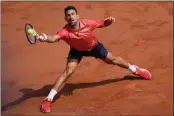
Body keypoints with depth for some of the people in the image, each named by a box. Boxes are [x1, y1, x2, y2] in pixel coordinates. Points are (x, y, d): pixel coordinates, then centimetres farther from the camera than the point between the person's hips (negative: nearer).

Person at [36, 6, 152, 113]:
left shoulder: (87, 23, -34)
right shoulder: (65, 31, -38)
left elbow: (103, 23, -17)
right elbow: (54, 38, -59)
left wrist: (109, 20, -39)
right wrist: (45, 38, -80)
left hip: (94, 47, 2)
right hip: (77, 50, -1)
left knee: (113, 60, 15)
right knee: (68, 71, -19)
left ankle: (135, 69, 46)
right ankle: (48, 99, -11)